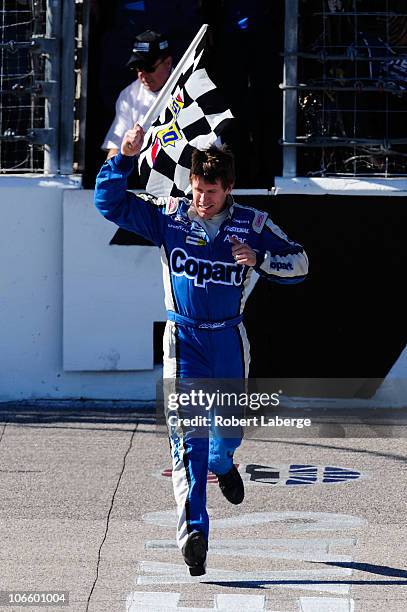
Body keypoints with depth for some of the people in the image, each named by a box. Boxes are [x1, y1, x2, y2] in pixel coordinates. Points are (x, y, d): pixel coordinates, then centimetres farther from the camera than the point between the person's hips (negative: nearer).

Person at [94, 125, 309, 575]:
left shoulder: (252, 225, -3)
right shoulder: (168, 216, -3)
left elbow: (298, 264, 1)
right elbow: (109, 202, -1)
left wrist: (259, 259, -17)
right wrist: (124, 158, -14)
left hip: (229, 338, 2)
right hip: (184, 337, -1)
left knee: (228, 425, 15)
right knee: (188, 433, -14)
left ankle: (222, 465, 54)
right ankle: (193, 531, -24)